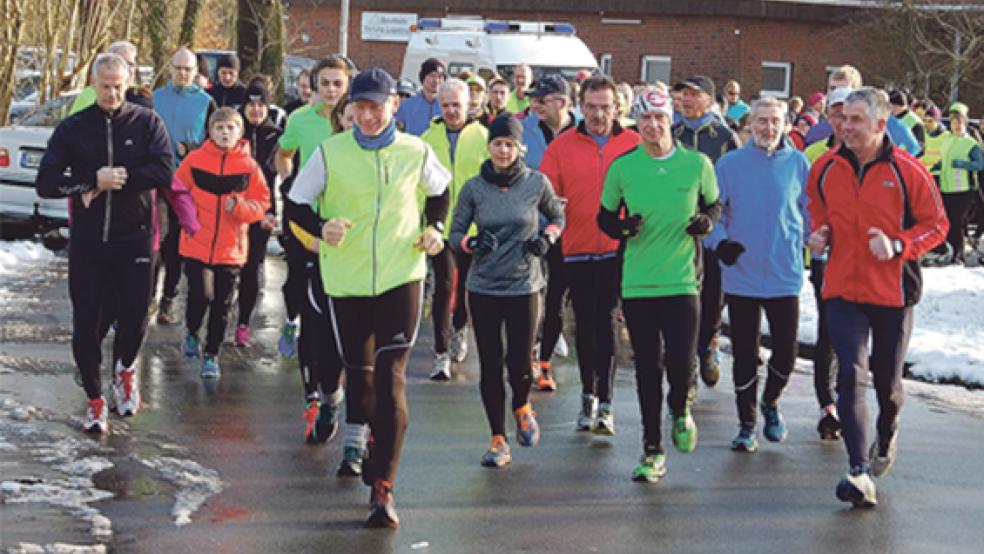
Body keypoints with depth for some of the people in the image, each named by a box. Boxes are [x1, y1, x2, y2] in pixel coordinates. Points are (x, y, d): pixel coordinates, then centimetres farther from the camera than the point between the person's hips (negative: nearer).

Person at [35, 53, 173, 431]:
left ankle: (124, 368, 34)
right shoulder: (73, 128, 2)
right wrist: (94, 181, -18)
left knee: (135, 318, 1)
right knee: (85, 323, 2)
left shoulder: (146, 123, 0)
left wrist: (112, 180, -17)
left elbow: (164, 172, -14)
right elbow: (46, 183, -5)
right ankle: (95, 398, 20)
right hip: (87, 241, 1)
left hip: (134, 239, -1)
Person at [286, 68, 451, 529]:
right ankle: (380, 439, 44)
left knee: (391, 378, -11)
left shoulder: (417, 153, 1)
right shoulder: (331, 153, -2)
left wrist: (434, 228, 4)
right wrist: (322, 228, -17)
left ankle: (383, 487, -10)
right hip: (346, 279, 1)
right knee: (358, 376, 12)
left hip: (401, 277, -1)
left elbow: (439, 191, 21)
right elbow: (295, 204, 2)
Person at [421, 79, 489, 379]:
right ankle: (441, 353, -3)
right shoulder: (429, 138, 3)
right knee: (444, 286, -6)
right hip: (439, 224, 0)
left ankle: (459, 328, 41)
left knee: (466, 284, 13)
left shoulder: (482, 137, -1)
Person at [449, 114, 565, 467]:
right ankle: (498, 441, 15)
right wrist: (471, 244, -16)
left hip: (523, 285, -1)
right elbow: (455, 233, 5)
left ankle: (522, 408, 32)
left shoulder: (536, 183, -2)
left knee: (519, 363, -4)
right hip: (483, 288, 1)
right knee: (490, 365, 3)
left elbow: (557, 217, 14)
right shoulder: (473, 188, 0)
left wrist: (547, 239, -5)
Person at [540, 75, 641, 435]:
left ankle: (604, 402, -4)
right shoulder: (561, 146, 3)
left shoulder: (635, 145, 2)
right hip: (578, 248, 2)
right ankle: (589, 394, 27)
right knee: (585, 324, 12)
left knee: (607, 323, -7)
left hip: (619, 248, -2)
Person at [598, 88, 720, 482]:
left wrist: (707, 221, -7)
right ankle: (653, 452, 19)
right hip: (637, 284, 1)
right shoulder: (622, 168, 0)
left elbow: (713, 205, 15)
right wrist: (620, 228, -12)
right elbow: (604, 216, 10)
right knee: (647, 369, 7)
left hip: (682, 281, -1)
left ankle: (680, 411, 25)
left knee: (680, 364, -11)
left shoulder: (697, 164, 0)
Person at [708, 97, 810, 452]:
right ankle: (747, 424, 18)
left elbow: (811, 213, 11)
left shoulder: (798, 163, 3)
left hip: (785, 276, 1)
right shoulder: (730, 164, 1)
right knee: (744, 354, 4)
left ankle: (770, 403, 31)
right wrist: (719, 241, -14)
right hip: (741, 274, 0)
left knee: (786, 352, 1)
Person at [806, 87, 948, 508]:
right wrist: (819, 233, -2)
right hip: (843, 291, 1)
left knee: (887, 380, 14)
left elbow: (936, 224, -4)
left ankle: (886, 438, 46)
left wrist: (899, 245, -20)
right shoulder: (825, 168, -1)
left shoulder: (907, 171, -11)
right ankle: (860, 472, -19)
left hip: (892, 291, -1)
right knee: (852, 375, -14)